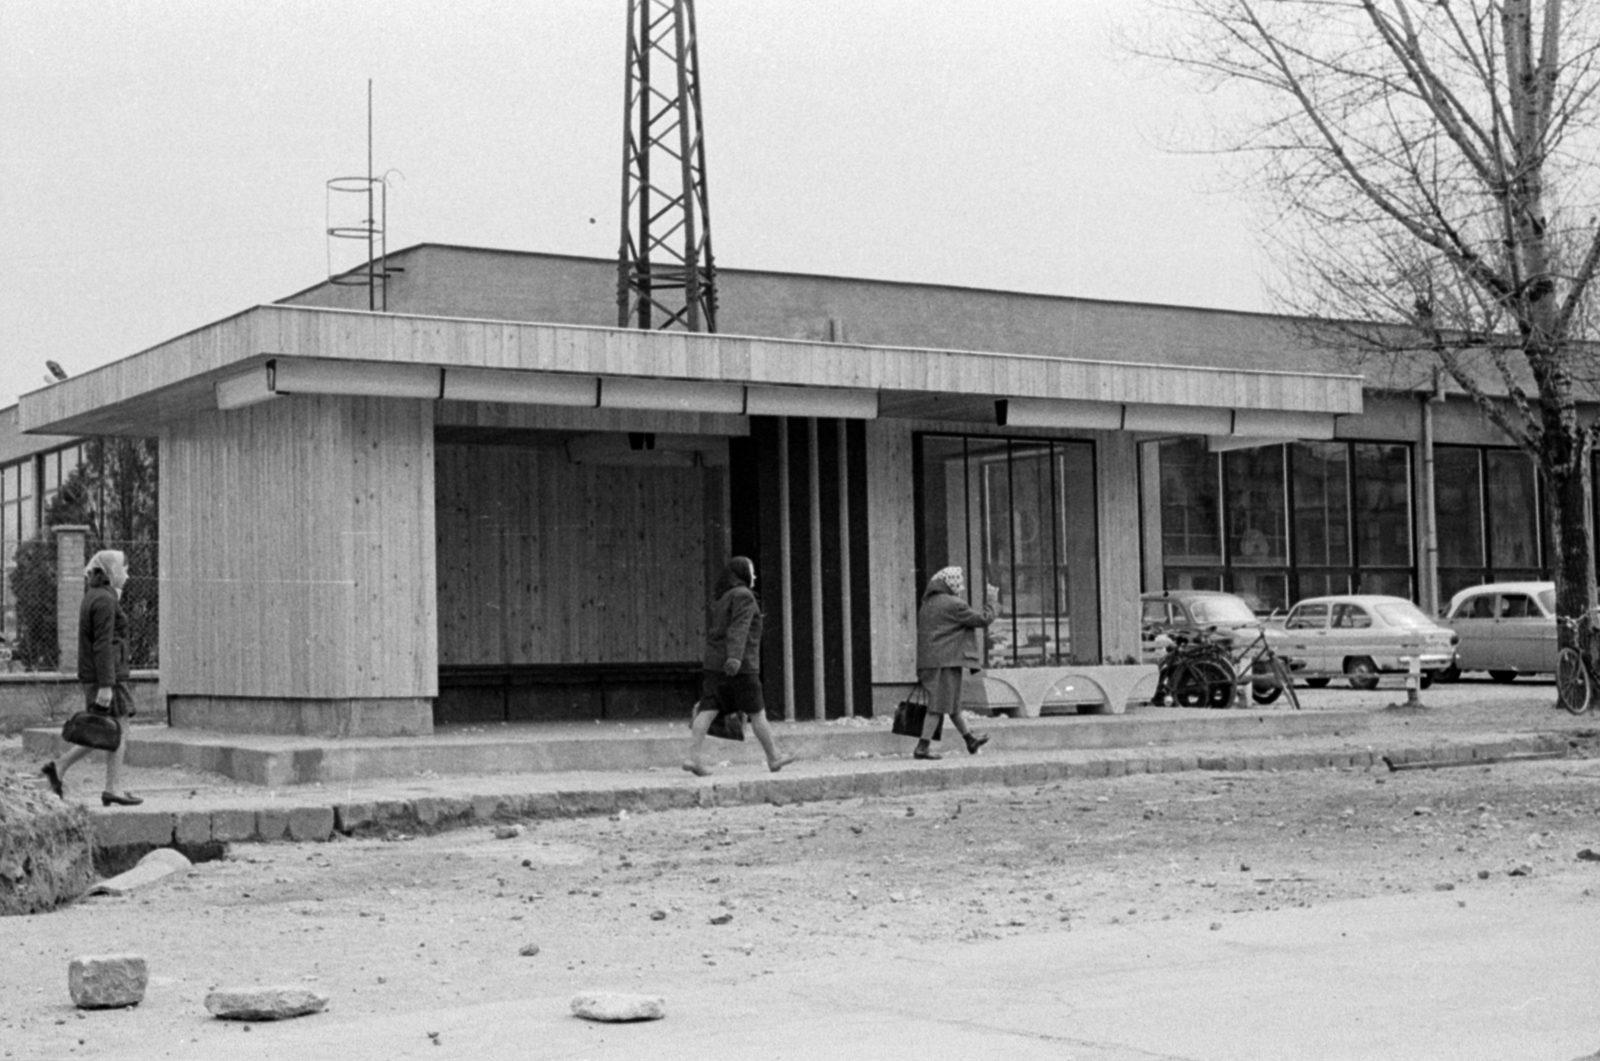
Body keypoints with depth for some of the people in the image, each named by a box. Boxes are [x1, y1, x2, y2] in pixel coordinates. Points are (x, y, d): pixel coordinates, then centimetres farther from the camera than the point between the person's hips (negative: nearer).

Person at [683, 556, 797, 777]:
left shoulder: (720, 598, 17)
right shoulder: (743, 595, -9)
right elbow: (739, 628, -22)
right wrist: (735, 657, -33)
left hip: (714, 663, 8)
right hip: (739, 666, -8)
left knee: (707, 711, -2)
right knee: (756, 713, 4)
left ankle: (693, 758, -13)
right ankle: (773, 758, 15)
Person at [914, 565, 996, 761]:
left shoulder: (927, 605, 15)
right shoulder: (954, 605, -11)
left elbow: (921, 630, 19)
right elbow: (984, 619, -8)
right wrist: (990, 601, 10)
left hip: (928, 660, 9)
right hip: (946, 661, -9)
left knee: (953, 703, 17)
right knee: (939, 704, -6)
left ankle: (970, 739, 28)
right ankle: (922, 747, -7)